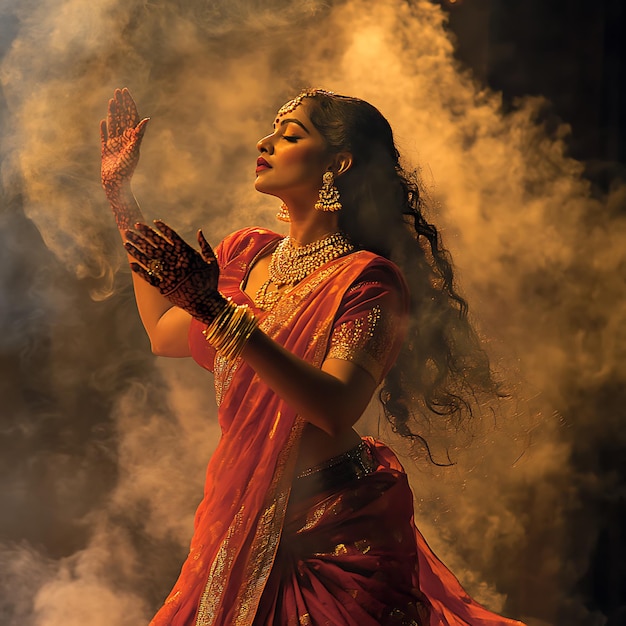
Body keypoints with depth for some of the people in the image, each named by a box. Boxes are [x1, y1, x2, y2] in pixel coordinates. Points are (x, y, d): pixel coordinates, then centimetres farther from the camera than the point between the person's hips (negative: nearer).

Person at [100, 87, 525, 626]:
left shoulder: (367, 278, -16)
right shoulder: (247, 253, 5)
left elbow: (337, 410, -28)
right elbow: (164, 333, 18)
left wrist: (217, 312, -35)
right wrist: (121, 196, 19)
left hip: (334, 534, -7)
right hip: (245, 526, 7)